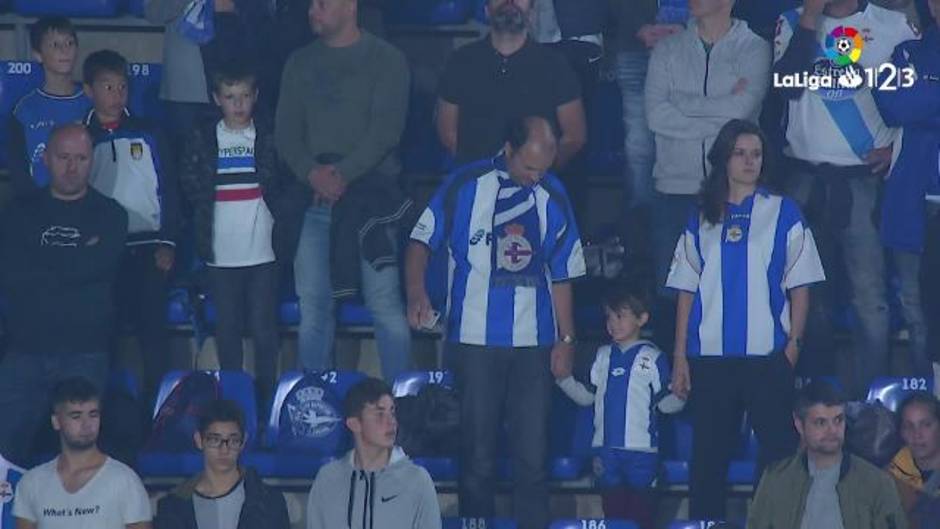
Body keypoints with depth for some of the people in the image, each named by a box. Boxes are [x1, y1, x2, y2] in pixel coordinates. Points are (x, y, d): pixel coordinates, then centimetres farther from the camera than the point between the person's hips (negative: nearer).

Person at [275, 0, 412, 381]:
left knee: (384, 303, -8)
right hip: (314, 196, 4)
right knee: (313, 306, 1)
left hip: (372, 191, -4)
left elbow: (387, 128, -7)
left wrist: (344, 173, -16)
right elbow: (285, 130, 10)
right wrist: (311, 172, -9)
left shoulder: (385, 59, 3)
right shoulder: (300, 63, 16)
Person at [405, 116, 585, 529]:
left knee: (532, 452, 2)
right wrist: (416, 293, -15)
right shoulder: (467, 185, -1)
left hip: (534, 341, 2)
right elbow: (421, 241, 2)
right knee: (478, 451, 4)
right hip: (477, 338, -2)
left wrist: (566, 339, 10)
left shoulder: (552, 195, 8)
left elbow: (562, 275, 14)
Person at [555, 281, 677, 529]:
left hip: (641, 447, -5)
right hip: (607, 446, 5)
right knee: (612, 507, 10)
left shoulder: (652, 357, -3)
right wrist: (563, 377, 3)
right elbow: (586, 396, 15)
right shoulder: (603, 355, 11)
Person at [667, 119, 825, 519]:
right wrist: (680, 356, 5)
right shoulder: (702, 219, 11)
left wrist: (794, 343, -6)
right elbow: (686, 291, 10)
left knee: (778, 449, -4)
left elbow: (799, 286, 4)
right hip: (710, 355, 2)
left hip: (767, 354, -2)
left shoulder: (783, 213, 5)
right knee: (708, 454, 6)